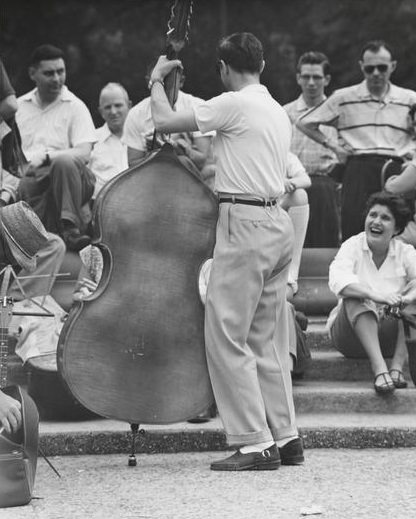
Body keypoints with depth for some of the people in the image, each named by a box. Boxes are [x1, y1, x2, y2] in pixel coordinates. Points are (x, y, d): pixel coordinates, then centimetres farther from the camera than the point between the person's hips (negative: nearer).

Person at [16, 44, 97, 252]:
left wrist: (46, 156, -18)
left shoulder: (75, 107, 10)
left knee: (64, 162, -36)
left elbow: (84, 153, -3)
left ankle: (70, 228, -35)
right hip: (26, 179, 1)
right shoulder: (19, 106, 20)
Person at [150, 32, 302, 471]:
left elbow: (164, 121, -9)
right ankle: (285, 437, 15)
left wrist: (157, 81, 7)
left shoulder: (234, 105, -10)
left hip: (244, 225, -9)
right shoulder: (278, 112, 18)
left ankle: (255, 443, -8)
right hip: (277, 224, 9)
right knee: (265, 339, 14)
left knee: (227, 337, -6)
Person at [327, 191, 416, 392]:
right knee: (355, 298, -30)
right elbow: (338, 281, -23)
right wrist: (376, 296, -40)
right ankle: (379, 368, -44)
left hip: (392, 335, 1)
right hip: (353, 333, -1)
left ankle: (397, 367, -34)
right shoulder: (352, 247, -1)